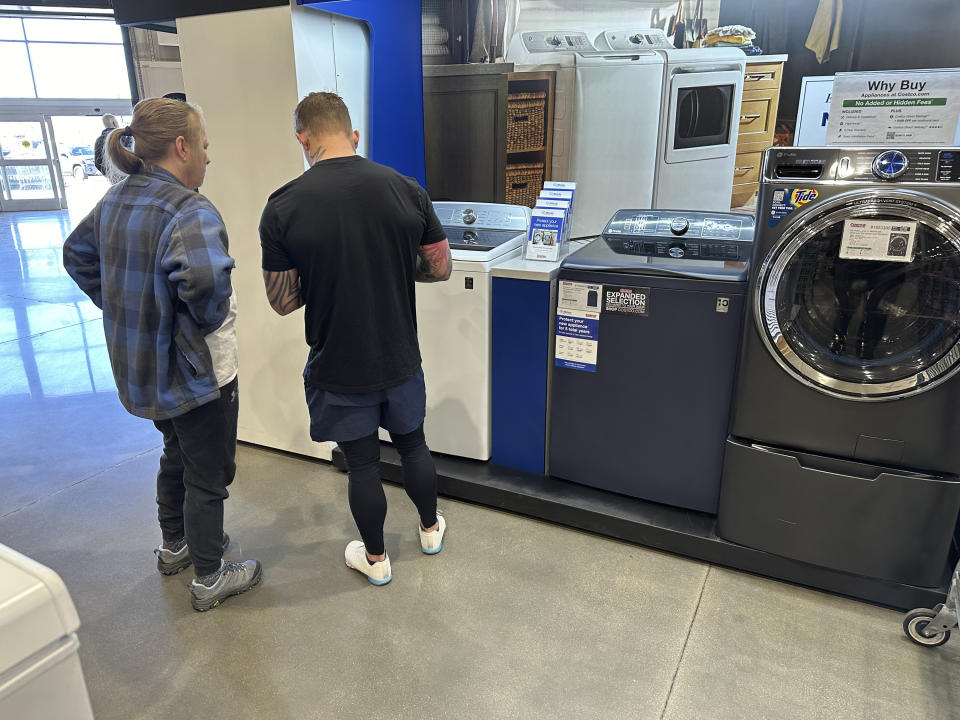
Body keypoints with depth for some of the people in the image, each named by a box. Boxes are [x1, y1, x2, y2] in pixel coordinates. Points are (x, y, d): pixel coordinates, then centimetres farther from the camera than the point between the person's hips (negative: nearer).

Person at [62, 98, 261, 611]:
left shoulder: (114, 201, 4)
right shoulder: (189, 211, -25)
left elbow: (77, 255, 18)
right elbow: (206, 277, -43)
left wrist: (123, 309, 15)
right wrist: (208, 319, -23)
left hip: (139, 367, 9)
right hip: (194, 373, -9)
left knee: (177, 452, 29)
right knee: (208, 473, 9)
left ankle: (174, 546, 47)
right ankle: (209, 579, 27)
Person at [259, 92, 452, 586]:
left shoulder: (283, 207, -15)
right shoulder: (406, 190, -9)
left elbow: (283, 301, -10)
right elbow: (439, 269, -1)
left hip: (339, 368, -2)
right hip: (400, 359, 2)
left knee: (362, 463, 15)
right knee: (413, 445, 23)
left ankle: (375, 558, 35)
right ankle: (431, 528, 45)